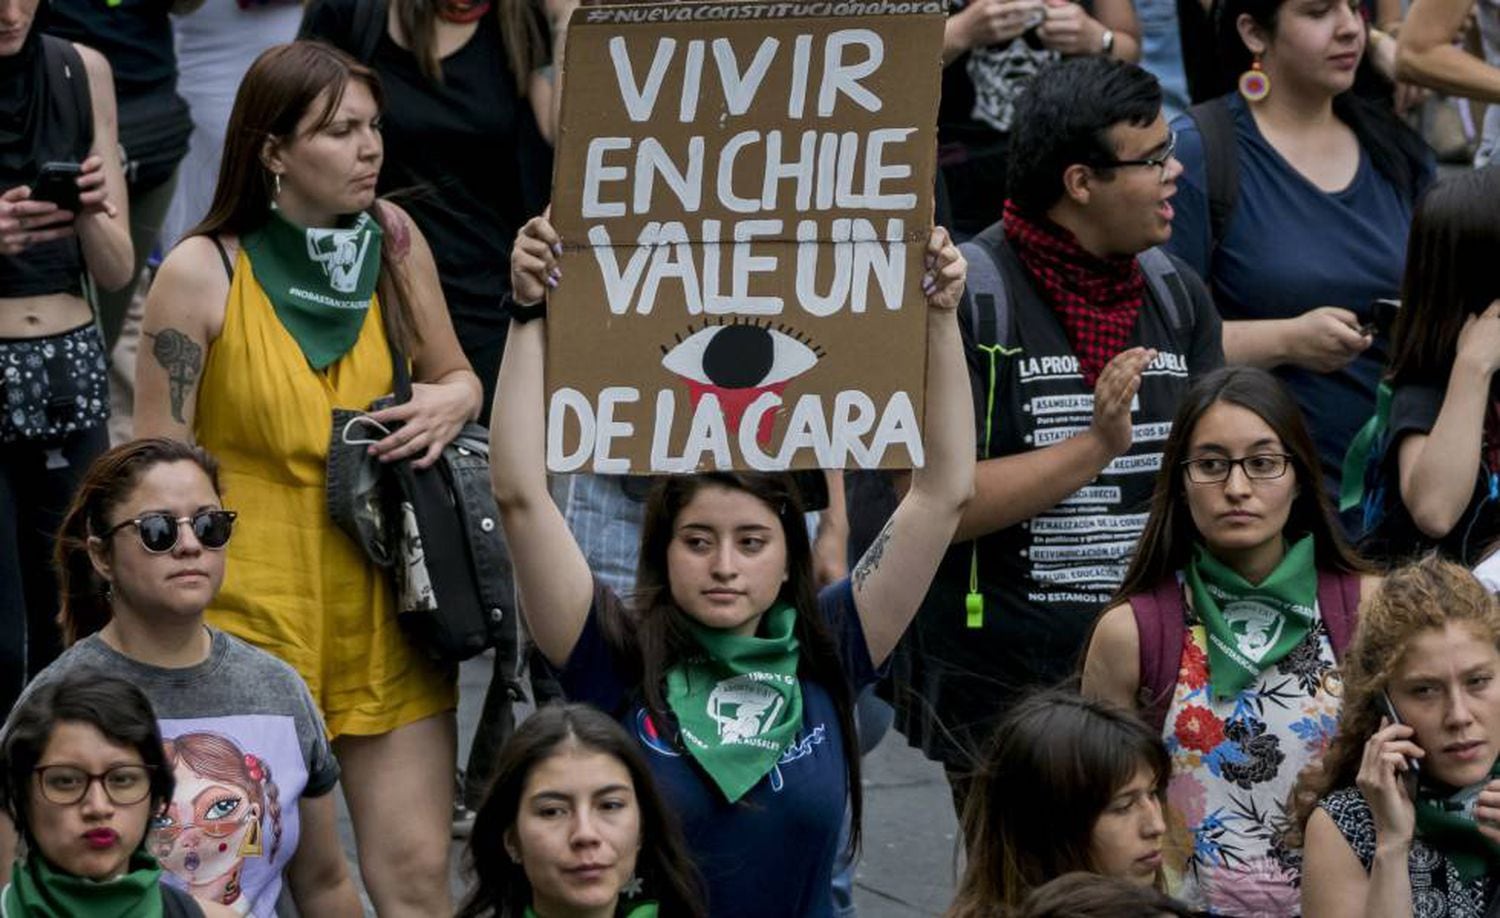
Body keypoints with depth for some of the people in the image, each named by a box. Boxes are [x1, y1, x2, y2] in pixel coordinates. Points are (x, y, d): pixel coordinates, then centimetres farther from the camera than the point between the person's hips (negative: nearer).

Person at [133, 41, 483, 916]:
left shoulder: (394, 240, 1)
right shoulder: (203, 272, -10)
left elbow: (456, 377, 17)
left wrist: (451, 402, -7)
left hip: (382, 608, 3)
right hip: (252, 612, -3)